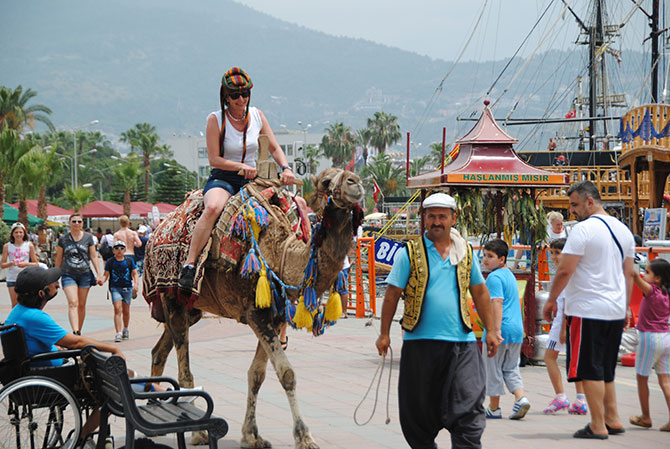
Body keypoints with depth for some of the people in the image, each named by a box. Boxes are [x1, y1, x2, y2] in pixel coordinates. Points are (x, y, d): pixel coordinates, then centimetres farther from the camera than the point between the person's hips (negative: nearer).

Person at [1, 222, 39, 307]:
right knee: (15, 304, 2)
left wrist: (26, 264, -14)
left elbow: (35, 263, 5)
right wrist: (11, 263, -17)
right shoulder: (7, 246, 3)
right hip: (12, 278, 1)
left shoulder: (29, 246, 2)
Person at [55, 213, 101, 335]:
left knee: (82, 305, 8)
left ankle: (79, 331, 22)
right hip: (68, 275, -2)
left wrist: (99, 274, 0)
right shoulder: (63, 239, 4)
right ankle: (75, 332, -27)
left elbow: (94, 257, 7)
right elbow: (59, 260, 11)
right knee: (73, 303, -17)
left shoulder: (88, 238, 5)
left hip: (85, 274, 2)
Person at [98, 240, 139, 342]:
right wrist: (102, 280, -19)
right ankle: (118, 333, -20)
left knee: (126, 311, 10)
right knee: (117, 309, -15)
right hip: (115, 288, -2)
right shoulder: (110, 262, 2)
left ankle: (125, 329, 35)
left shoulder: (129, 260, 5)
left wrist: (136, 284, -13)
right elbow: (106, 275, 3)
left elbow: (135, 273, 3)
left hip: (127, 288, 2)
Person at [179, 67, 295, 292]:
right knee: (213, 208, -40)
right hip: (221, 180, -5)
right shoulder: (215, 120, -7)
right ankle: (189, 265, -37)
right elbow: (214, 159, -9)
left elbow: (275, 148, 9)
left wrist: (285, 168, -10)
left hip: (251, 181, 5)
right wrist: (241, 166, -22)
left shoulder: (257, 116, 6)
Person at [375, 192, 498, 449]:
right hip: (420, 341, -1)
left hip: (461, 342, 1)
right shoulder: (410, 252, 1)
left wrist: (490, 330, 14)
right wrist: (384, 334, -1)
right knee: (419, 409, 8)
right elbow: (392, 294, 3)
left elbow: (480, 293, 18)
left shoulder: (465, 252, 10)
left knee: (468, 408, -9)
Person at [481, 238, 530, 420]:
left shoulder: (494, 277, -12)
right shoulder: (510, 275, 17)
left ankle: (494, 408, 11)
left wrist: (496, 330, -26)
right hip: (517, 329, 8)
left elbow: (497, 304, -21)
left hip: (501, 329, -8)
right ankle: (521, 398, -6)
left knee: (493, 369, 4)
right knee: (511, 369, 15)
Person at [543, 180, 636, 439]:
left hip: (587, 310, -8)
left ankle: (598, 426, 0)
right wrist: (625, 308, 23)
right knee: (605, 370, 17)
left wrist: (551, 300, -3)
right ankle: (613, 420, 18)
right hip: (615, 311, 8)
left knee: (590, 371, -2)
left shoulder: (583, 229, -12)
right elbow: (629, 274, 17)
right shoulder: (623, 230, 12)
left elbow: (565, 271, -14)